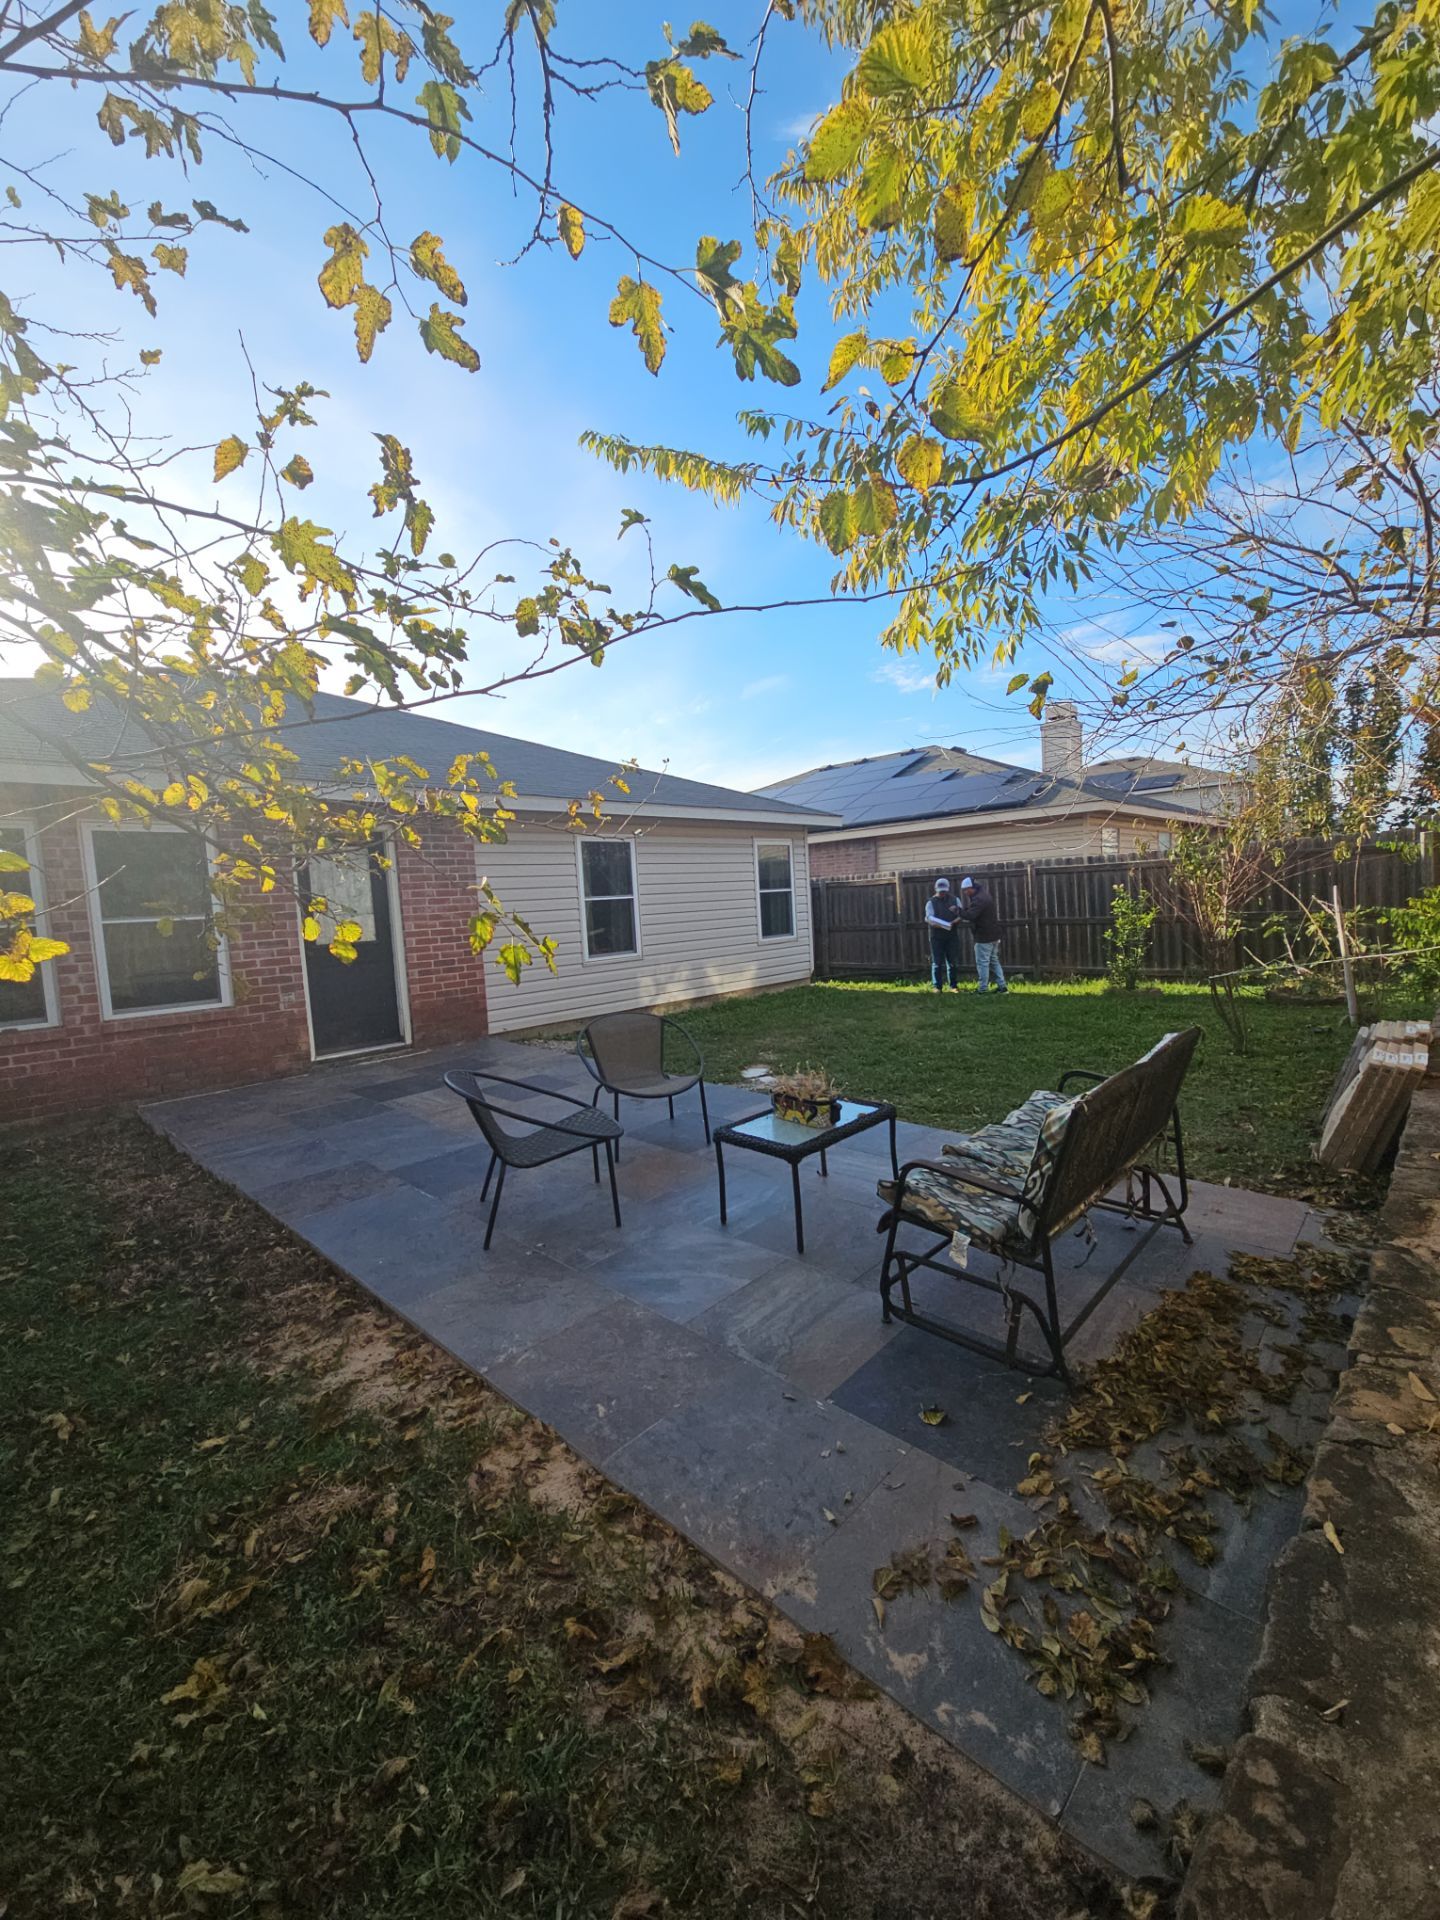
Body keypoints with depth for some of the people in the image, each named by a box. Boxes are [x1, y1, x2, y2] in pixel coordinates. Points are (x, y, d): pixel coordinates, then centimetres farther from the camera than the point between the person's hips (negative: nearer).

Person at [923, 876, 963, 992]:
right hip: (937, 937, -2)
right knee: (937, 963, -3)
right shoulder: (931, 902, 0)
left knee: (953, 962, 5)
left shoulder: (955, 900, 9)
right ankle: (937, 986, 3)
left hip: (952, 936, 2)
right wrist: (946, 925, -25)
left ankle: (954, 985, 15)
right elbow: (930, 919, -12)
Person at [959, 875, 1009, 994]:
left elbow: (969, 915, -29)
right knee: (994, 961, 15)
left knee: (982, 963, -2)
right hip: (994, 935, 10)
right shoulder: (985, 894, 11)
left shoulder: (978, 899, -20)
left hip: (984, 936, -10)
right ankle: (1002, 986, 15)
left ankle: (983, 989, 2)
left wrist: (958, 910, -14)